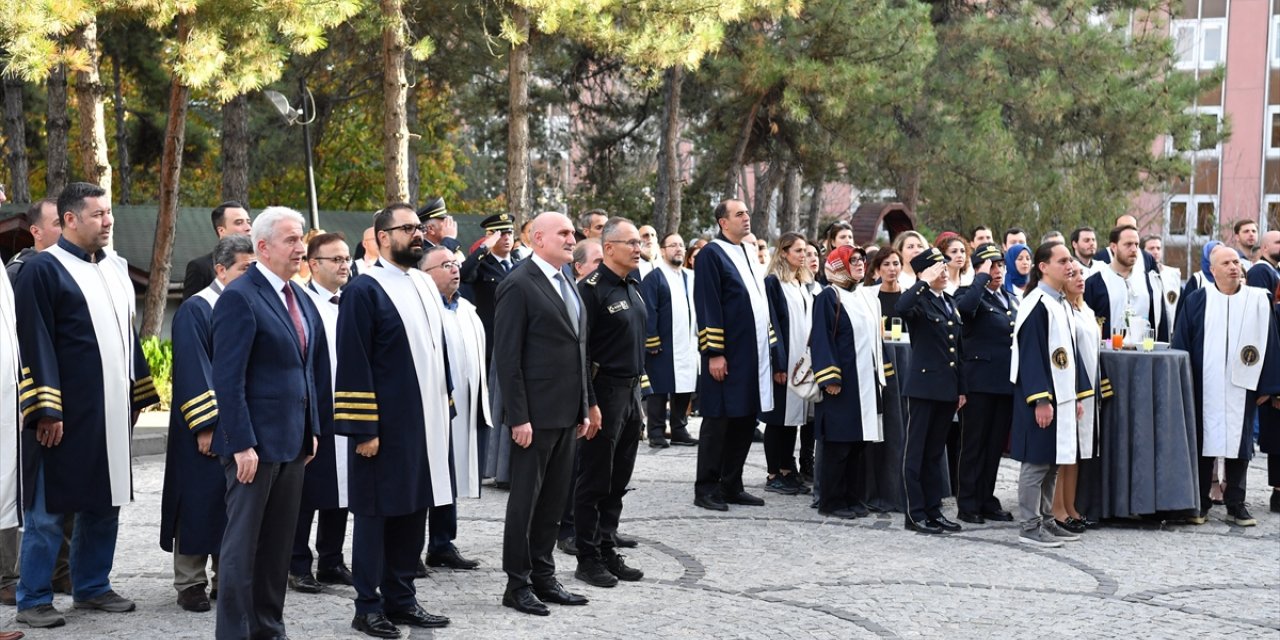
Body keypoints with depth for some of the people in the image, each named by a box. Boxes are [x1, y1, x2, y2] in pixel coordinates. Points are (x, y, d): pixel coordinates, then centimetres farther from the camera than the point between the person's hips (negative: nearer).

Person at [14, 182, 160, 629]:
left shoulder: (116, 268, 13)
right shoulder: (43, 269, -8)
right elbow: (36, 344, -13)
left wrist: (139, 393, 17)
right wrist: (45, 410, -17)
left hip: (112, 411, 7)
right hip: (65, 414, -7)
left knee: (105, 502, 13)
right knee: (49, 508, 1)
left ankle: (92, 586, 25)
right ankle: (33, 600, 9)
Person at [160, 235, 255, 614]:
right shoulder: (196, 310, -9)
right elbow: (192, 371, -14)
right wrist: (206, 425, -19)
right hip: (209, 426, -6)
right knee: (200, 502, 1)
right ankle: (190, 584, 10)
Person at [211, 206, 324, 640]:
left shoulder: (301, 298, 13)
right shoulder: (239, 298, -12)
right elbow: (227, 378, -16)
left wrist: (312, 429, 14)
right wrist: (241, 444, -19)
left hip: (293, 441, 8)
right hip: (255, 443, -8)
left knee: (280, 543, 13)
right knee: (243, 542, 1)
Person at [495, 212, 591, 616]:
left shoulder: (568, 284, 14)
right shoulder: (519, 285, -11)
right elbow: (507, 356, -14)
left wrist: (584, 408, 14)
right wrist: (518, 416, -18)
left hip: (567, 414, 8)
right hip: (536, 414, -8)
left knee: (554, 500, 13)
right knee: (526, 500, 2)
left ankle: (543, 577, 23)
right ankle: (517, 584, 12)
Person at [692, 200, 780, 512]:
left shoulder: (749, 253, 16)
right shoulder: (711, 254, -9)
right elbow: (707, 307, -14)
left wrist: (770, 347, 16)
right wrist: (714, 353, -18)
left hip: (753, 354, 8)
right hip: (727, 355, -8)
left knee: (745, 420, 10)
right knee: (718, 421, -2)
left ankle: (731, 485, 19)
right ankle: (706, 489, 6)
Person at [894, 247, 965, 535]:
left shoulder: (950, 303, 16)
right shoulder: (919, 301, -7)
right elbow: (901, 308, -34)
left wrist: (961, 387, 16)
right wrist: (925, 282, -26)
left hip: (947, 389, 7)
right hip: (923, 386, -7)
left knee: (936, 452, 13)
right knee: (916, 451, 0)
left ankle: (934, 509, 19)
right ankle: (915, 513, 4)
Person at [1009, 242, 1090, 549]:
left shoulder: (1062, 304, 13)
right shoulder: (1036, 304, -14)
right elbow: (1030, 355, -19)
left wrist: (1078, 394, 16)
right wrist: (1040, 400, -22)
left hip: (1061, 395, 9)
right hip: (1041, 397, -9)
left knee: (1051, 462, 13)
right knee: (1037, 462, -3)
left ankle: (1046, 520, 21)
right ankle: (1029, 527, 4)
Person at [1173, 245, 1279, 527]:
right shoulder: (1196, 301, 3)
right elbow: (1181, 344, 3)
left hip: (1242, 387, 0)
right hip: (1204, 388, 0)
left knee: (1239, 443, 5)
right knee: (1203, 442, 4)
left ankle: (1235, 505, 14)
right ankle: (1200, 504, 14)